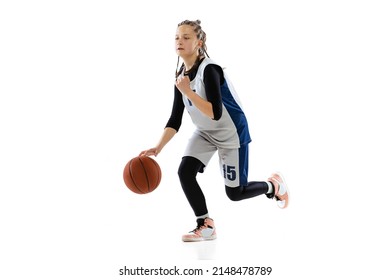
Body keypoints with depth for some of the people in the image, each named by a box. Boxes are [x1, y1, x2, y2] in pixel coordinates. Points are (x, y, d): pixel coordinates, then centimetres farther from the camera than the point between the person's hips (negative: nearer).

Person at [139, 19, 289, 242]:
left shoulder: (209, 70, -28)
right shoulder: (181, 75, -5)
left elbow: (215, 113, -35)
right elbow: (175, 120, -3)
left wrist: (187, 92, -37)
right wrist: (158, 147, -14)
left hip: (232, 134, -7)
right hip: (205, 133, 7)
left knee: (235, 193, 0)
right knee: (185, 172, -14)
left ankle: (274, 185, 31)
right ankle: (206, 227, 1)